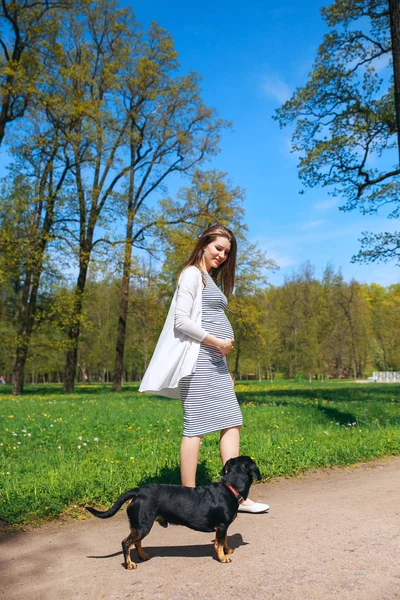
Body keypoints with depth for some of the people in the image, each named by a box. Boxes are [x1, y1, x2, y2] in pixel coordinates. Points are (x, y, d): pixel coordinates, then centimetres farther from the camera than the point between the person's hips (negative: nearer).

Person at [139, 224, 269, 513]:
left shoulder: (211, 279, 22)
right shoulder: (193, 274, -6)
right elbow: (181, 321, -16)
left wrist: (224, 365, 17)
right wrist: (216, 342, -13)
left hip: (216, 362, 10)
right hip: (199, 359, -10)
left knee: (232, 424, 7)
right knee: (196, 427, -5)